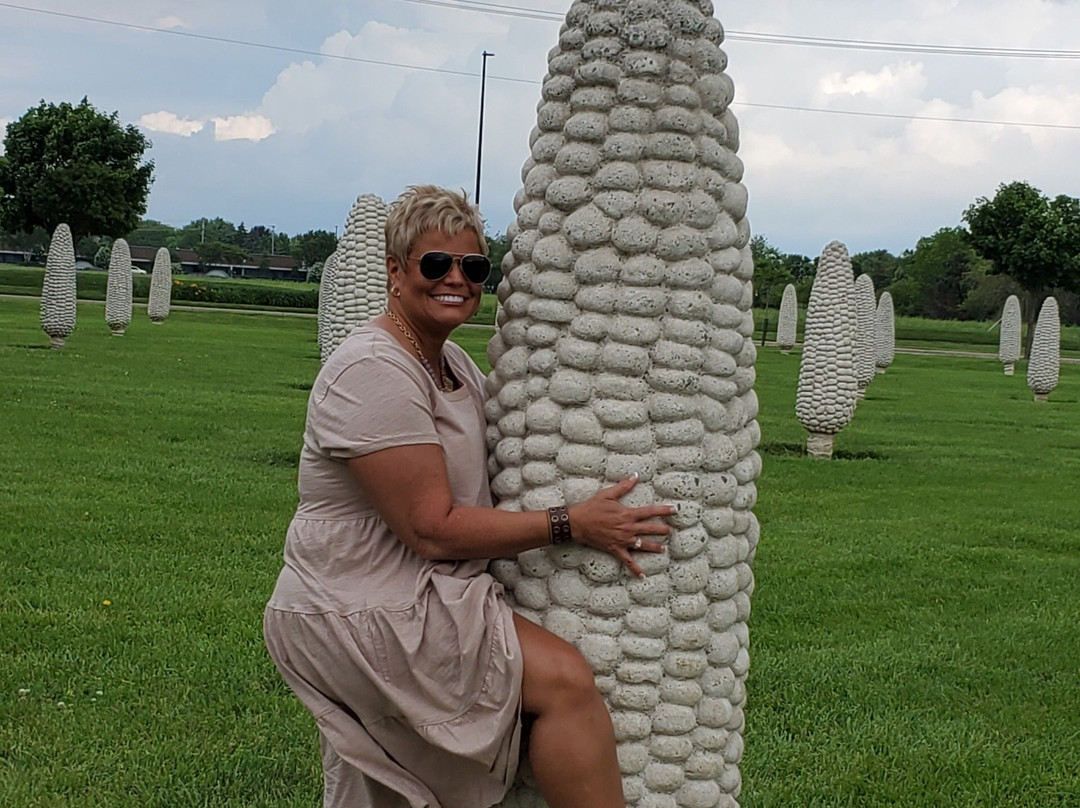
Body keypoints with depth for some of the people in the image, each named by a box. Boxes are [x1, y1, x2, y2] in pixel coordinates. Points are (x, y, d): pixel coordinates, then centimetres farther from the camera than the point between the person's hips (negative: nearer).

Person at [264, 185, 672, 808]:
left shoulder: (455, 364, 12)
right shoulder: (374, 372, -18)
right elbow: (434, 529, -23)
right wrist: (571, 524, -19)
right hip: (360, 612, -10)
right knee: (564, 679, -20)